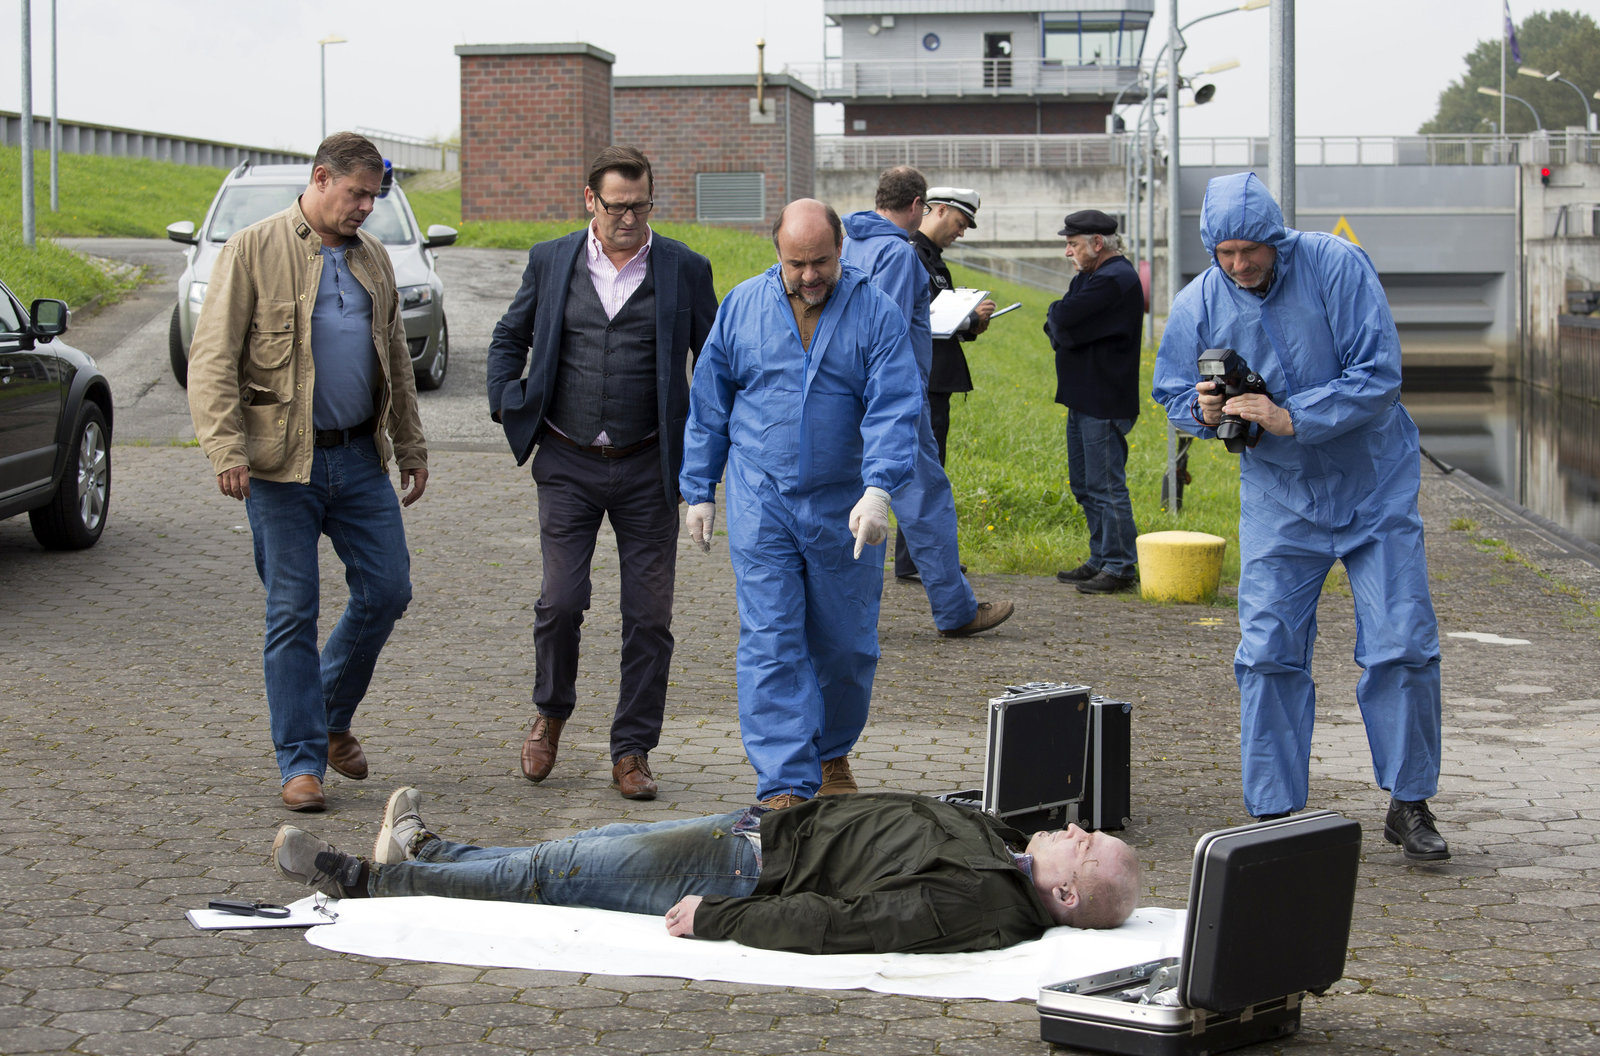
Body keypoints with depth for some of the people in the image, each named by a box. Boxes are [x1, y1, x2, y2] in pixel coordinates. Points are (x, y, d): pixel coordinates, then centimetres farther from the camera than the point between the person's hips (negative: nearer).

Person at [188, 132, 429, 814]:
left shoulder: (372, 258, 14)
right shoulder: (253, 251, -5)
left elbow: (395, 359, 22)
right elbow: (212, 358, -10)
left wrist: (411, 447, 20)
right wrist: (228, 448, -20)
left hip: (360, 457, 5)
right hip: (283, 460, -5)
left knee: (387, 590, 4)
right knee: (292, 613, -1)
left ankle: (333, 717, 27)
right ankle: (302, 762, 7)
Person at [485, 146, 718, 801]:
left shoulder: (684, 269, 1)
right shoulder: (551, 262, 5)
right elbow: (509, 337, 18)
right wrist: (506, 404, 4)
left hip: (648, 469, 0)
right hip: (568, 465, 0)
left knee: (648, 616, 1)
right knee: (560, 601, -5)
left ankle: (631, 752, 12)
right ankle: (551, 712, 23)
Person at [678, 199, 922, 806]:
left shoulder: (875, 314, -4)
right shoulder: (741, 307, 3)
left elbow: (893, 411, -13)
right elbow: (708, 407, 11)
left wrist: (877, 491, -27)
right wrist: (699, 492, 9)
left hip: (845, 509, 0)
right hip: (761, 505, 0)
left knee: (847, 645, 10)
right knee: (770, 646, -7)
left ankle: (832, 754, 34)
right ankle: (786, 785, -7)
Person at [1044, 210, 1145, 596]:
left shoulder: (1114, 280, -17)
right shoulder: (1093, 276, 18)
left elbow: (1063, 321, -22)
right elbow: (1059, 327, 16)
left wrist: (1055, 314, -1)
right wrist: (1060, 325, -6)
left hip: (1104, 402, -11)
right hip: (1085, 398, 11)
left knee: (1106, 485, -8)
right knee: (1085, 484, 15)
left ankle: (1121, 568, -4)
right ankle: (1101, 561, 23)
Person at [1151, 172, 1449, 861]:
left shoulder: (1337, 267, -16)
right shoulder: (1198, 305, -6)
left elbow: (1379, 376, -20)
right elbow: (1173, 396, 6)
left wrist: (1291, 418, -28)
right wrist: (1202, 411, -18)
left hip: (1374, 487, -2)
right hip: (1278, 495, 2)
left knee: (1402, 645, -4)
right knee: (1269, 654, -3)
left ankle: (1409, 804, 11)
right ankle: (1273, 816, 6)